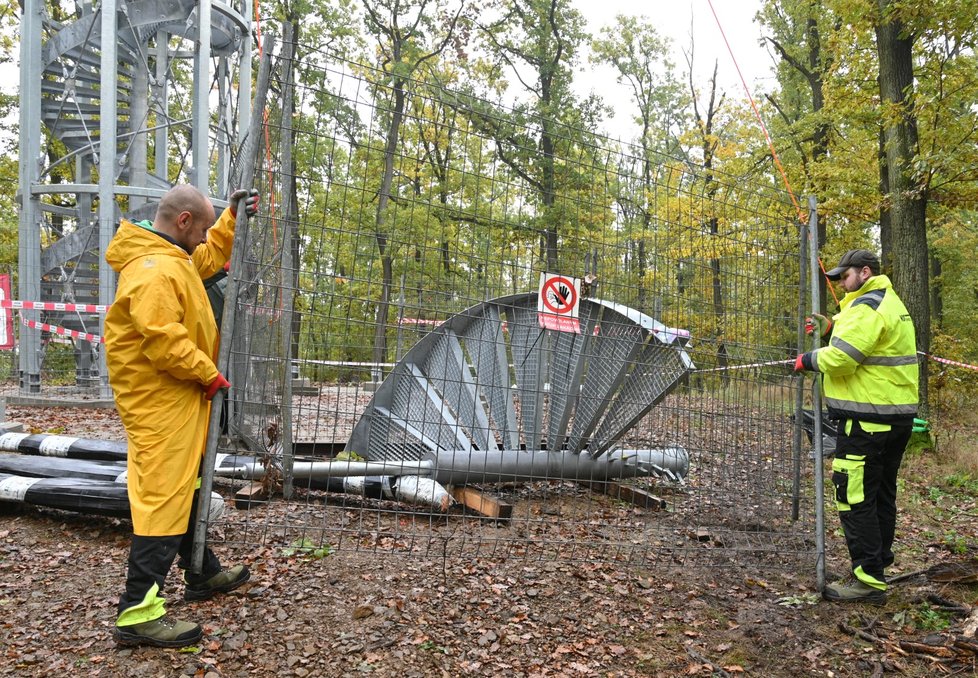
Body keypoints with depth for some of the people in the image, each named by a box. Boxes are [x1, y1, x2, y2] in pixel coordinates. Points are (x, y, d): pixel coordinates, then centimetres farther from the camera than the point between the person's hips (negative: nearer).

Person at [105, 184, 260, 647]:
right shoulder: (154, 269, -21)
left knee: (185, 486, 19)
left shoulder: (174, 259, 12)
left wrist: (233, 217, 26)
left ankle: (203, 574, 33)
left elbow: (209, 257, 33)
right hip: (159, 400, -11)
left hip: (177, 397, 11)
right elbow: (163, 340, -29)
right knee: (163, 496, -10)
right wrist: (210, 375, -18)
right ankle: (137, 612, -5)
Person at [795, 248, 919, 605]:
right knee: (882, 493, 19)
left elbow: (840, 359, -24)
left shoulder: (867, 307, -16)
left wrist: (808, 360, -7)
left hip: (867, 418, -11)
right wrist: (832, 327, 5)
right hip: (898, 415, 11)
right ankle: (879, 560, 31)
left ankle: (869, 580, -4)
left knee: (855, 497, -7)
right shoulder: (891, 303, 19)